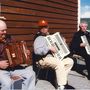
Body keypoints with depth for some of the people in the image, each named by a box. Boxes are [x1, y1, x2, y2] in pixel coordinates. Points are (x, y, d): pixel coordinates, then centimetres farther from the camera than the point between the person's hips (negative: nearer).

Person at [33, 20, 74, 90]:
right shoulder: (39, 38, -10)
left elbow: (54, 46, 34)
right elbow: (37, 51, -27)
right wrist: (49, 48, -27)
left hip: (53, 57, 9)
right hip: (44, 59, -9)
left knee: (70, 61, -6)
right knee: (60, 64, -35)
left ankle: (62, 79, -6)